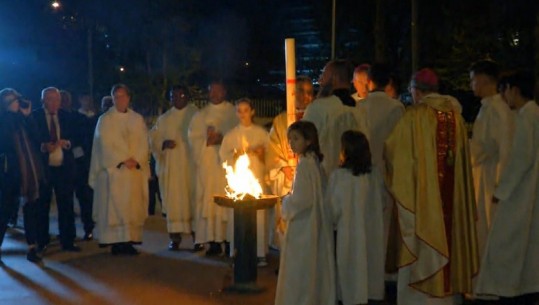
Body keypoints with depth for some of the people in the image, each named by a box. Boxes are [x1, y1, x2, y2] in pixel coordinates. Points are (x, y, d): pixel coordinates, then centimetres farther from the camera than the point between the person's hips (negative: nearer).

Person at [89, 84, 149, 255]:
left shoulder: (137, 119, 11)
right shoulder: (105, 120, 3)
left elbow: (144, 144, 4)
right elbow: (106, 144, -6)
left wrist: (136, 160, -12)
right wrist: (123, 160, -14)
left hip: (135, 171, 3)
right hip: (113, 170, -3)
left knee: (132, 207, 0)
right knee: (114, 206, -6)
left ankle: (129, 241, 2)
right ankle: (116, 242, -5)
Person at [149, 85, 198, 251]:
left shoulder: (196, 115, 5)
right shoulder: (164, 119, 14)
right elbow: (154, 138, 13)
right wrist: (164, 143, -7)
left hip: (191, 164, -2)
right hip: (171, 165, 2)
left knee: (193, 197, -5)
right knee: (173, 198, -2)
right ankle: (175, 236, 1)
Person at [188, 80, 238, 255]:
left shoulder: (233, 113, 8)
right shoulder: (201, 115, 17)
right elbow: (193, 137, 9)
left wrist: (222, 139, -15)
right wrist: (207, 141, -9)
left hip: (226, 163, -2)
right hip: (206, 163, 3)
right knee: (206, 199, -4)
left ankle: (228, 239, -5)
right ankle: (211, 239, -3)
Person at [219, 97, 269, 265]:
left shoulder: (261, 133, 10)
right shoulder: (230, 135, 12)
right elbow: (223, 155, 9)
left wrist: (262, 154, -10)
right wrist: (235, 155, -8)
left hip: (257, 177, -1)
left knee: (259, 214, -7)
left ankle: (260, 253, 0)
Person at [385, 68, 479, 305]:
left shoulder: (415, 115, -11)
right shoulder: (455, 115, 5)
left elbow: (392, 148, -3)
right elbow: (462, 156, 12)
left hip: (422, 189, -5)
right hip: (450, 189, 5)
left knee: (422, 239, 2)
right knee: (446, 232, 14)